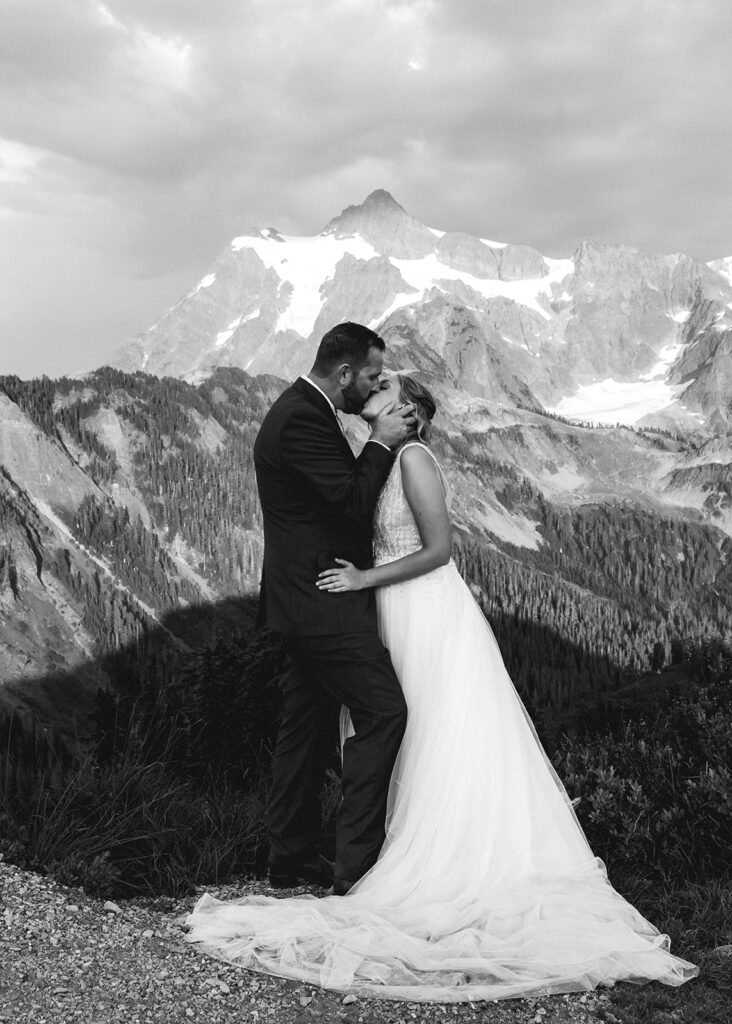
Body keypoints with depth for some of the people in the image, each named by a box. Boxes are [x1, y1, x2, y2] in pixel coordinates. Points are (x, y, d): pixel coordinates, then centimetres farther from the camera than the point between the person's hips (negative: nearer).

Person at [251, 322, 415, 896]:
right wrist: (381, 444, -10)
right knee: (383, 711, -10)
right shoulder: (303, 420, -18)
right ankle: (358, 863, -6)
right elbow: (352, 503, -20)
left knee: (308, 725, 15)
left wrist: (381, 443, 11)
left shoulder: (301, 410, 16)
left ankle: (291, 856, 24)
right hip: (323, 597, -11)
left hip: (309, 597, 11)